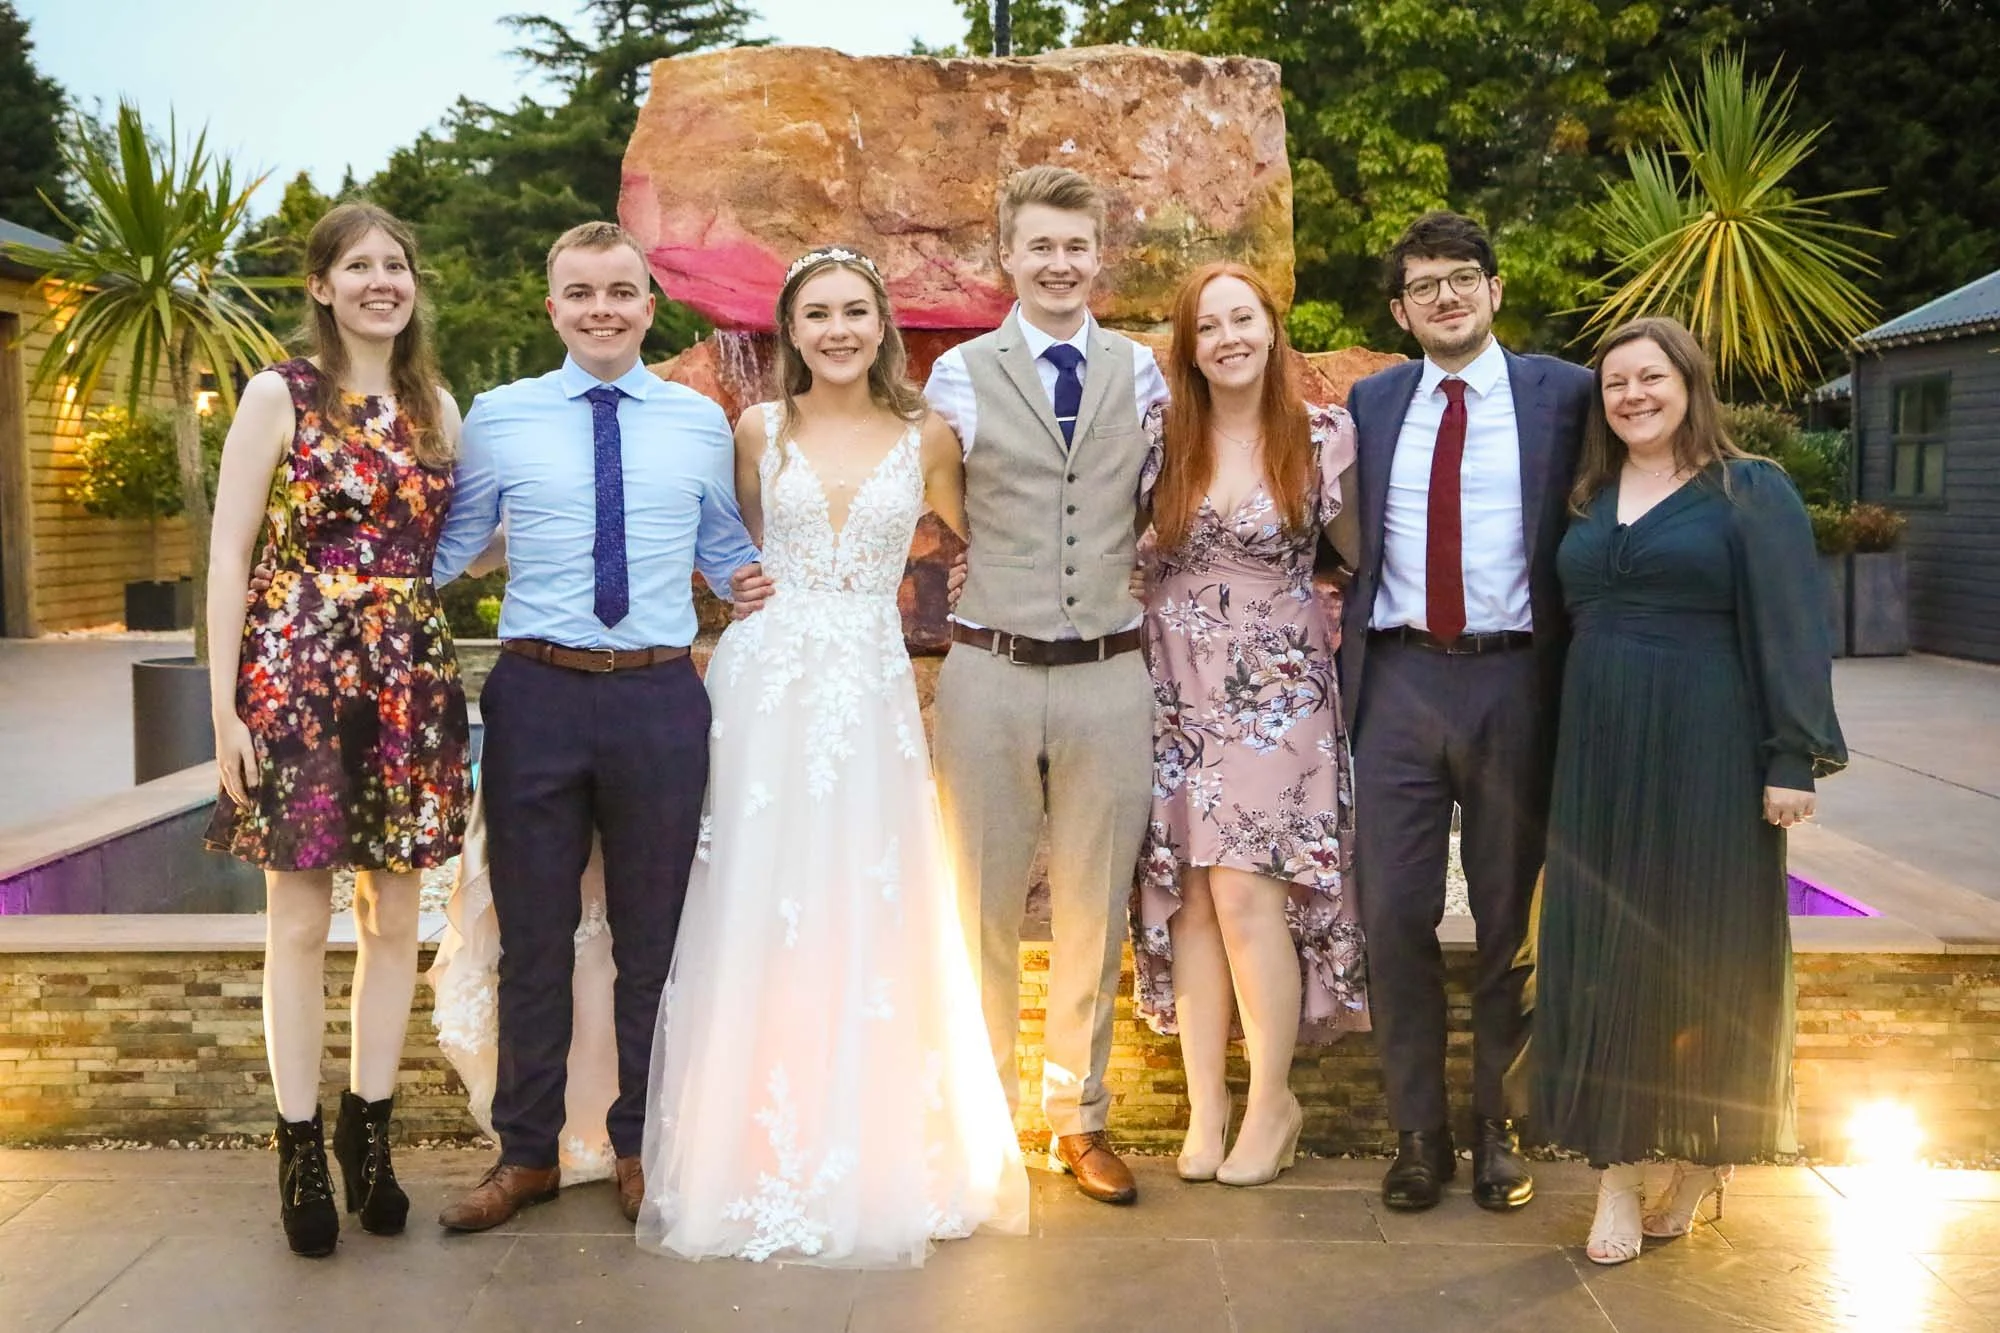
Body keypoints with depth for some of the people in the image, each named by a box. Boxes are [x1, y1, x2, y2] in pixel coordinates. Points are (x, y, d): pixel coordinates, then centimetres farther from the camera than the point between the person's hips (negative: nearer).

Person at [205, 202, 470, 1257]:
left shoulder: (435, 406, 12)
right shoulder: (280, 395, -1)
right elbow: (227, 554, -5)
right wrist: (225, 705, -10)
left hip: (410, 684, 4)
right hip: (296, 676, -4)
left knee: (395, 914, 8)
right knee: (300, 922, 2)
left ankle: (369, 1129, 22)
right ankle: (301, 1147, 15)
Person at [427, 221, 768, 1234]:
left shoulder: (701, 422, 8)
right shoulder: (498, 417, 4)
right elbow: (448, 544, 8)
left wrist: (747, 577, 1)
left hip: (661, 700, 1)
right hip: (536, 696, 0)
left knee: (652, 934, 12)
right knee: (532, 933, 10)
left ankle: (641, 1147, 30)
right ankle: (526, 1152, 27)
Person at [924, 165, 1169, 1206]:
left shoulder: (1141, 371, 7)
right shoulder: (958, 376, 0)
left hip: (1110, 678, 2)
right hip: (991, 674, -2)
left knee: (1094, 912, 11)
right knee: (982, 907, 8)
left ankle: (1080, 1118, 26)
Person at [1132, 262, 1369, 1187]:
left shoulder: (1323, 437, 1)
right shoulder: (1158, 436, 4)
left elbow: (1363, 552, 10)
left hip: (1278, 690, -2)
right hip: (1177, 688, 2)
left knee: (1246, 893, -8)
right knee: (1188, 896, 2)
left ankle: (1272, 1102, 9)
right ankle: (1206, 1104, 13)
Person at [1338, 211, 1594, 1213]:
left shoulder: (1564, 395, 3)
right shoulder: (1370, 405, 11)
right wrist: (1345, 615, 2)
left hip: (1514, 682, -1)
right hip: (1398, 682, 2)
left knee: (1511, 915, 9)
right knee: (1395, 914, 3)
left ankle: (1499, 1127, 25)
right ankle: (1417, 1129, 19)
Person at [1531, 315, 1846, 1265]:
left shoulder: (1751, 491, -1)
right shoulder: (1587, 501, 12)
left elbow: (1790, 630, -6)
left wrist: (1794, 759, -12)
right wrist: (1566, 751, 8)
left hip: (1706, 754, -4)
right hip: (1599, 752, 4)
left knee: (1703, 952, 4)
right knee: (1600, 953, 3)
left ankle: (1701, 1158, 22)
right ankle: (1615, 1171, 10)